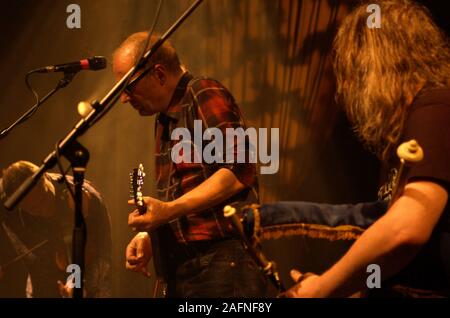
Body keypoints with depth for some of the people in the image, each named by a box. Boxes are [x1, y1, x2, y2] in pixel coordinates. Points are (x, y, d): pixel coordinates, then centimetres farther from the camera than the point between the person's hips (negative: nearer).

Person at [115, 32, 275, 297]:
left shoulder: (205, 95, -7)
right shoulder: (165, 119, 20)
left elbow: (238, 173, -18)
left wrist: (169, 210, -22)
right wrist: (149, 237, 10)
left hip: (220, 262, -9)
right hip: (180, 272, 9)